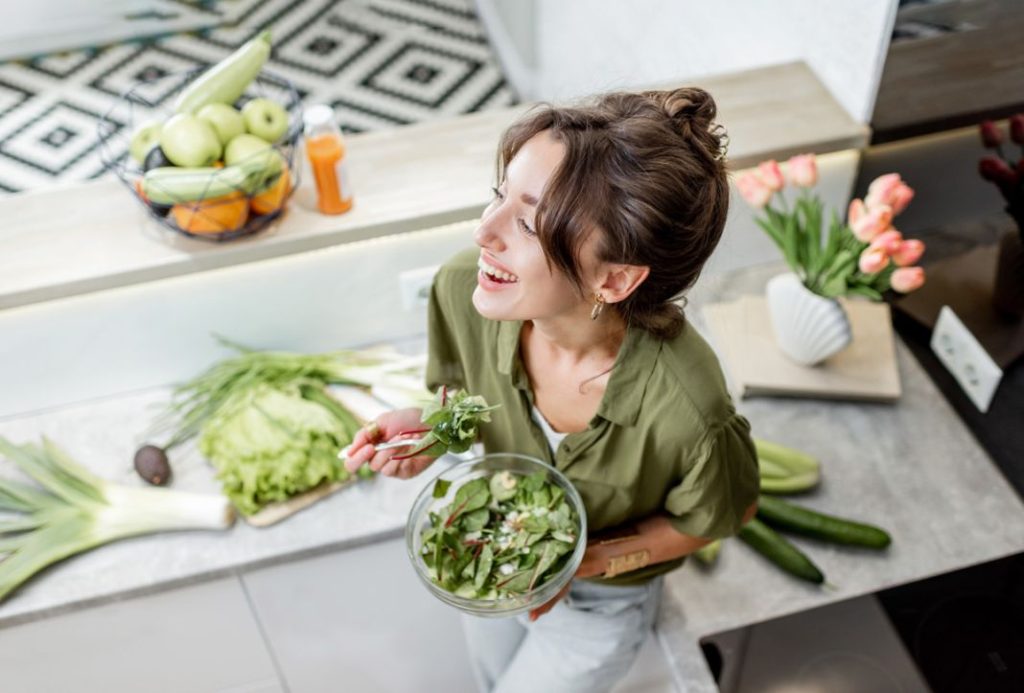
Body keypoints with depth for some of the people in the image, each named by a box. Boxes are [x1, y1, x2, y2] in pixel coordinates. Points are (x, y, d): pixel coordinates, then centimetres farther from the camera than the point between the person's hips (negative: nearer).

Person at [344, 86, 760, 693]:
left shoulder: (688, 413, -42)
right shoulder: (462, 290, -30)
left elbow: (721, 515, -18)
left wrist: (587, 559, -27)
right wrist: (429, 425, -26)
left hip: (598, 603, -4)